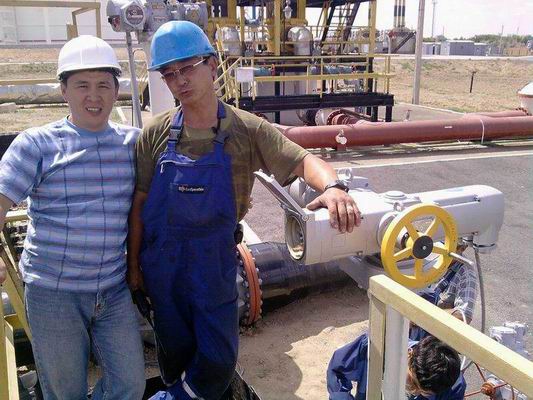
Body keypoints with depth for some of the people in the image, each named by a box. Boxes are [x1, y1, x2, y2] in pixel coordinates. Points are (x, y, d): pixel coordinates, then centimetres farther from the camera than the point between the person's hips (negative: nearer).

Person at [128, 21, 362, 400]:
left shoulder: (247, 130, -10)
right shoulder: (156, 133, -7)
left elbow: (302, 161, -19)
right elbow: (140, 202, -1)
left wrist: (333, 186, -41)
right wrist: (133, 262, 4)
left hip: (215, 262, -1)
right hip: (162, 261, 1)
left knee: (219, 358, 4)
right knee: (175, 350, 18)